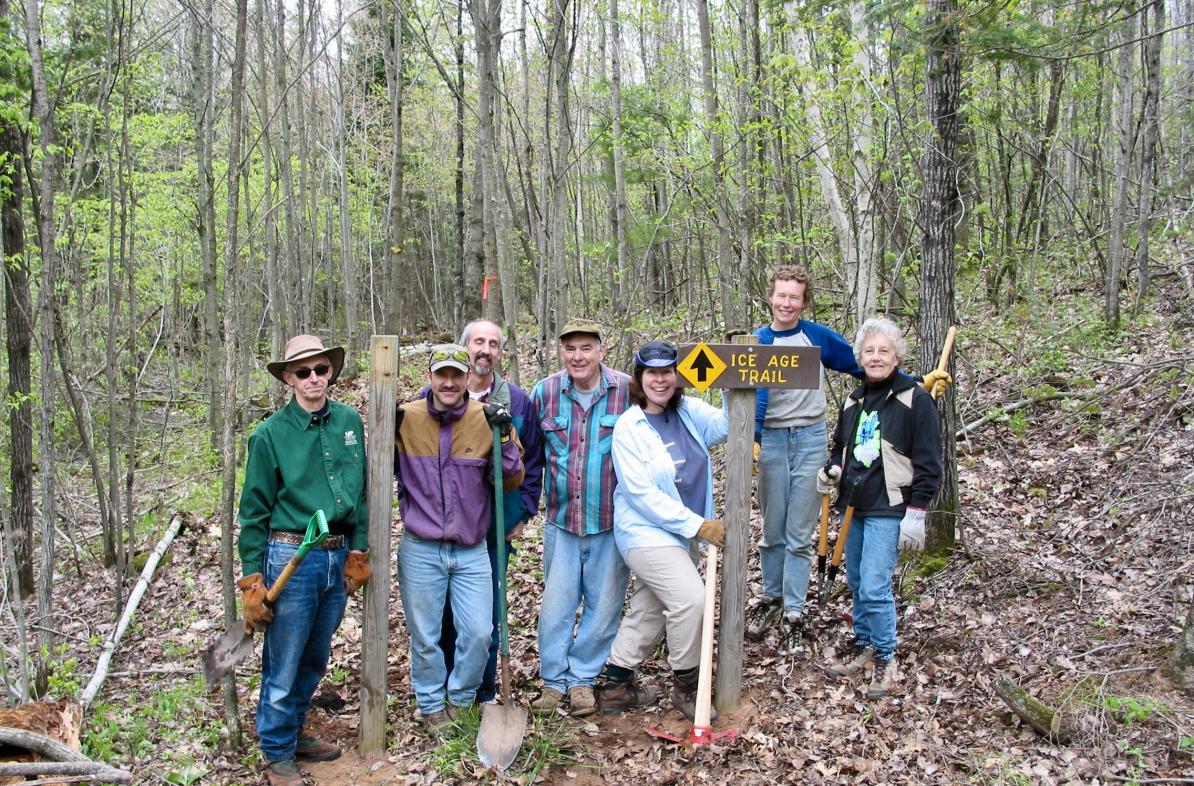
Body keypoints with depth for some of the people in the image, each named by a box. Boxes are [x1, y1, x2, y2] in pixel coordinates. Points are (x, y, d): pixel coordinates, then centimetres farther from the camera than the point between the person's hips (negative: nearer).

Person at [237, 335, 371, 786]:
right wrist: (253, 582, -6)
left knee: (315, 660, 19)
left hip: (338, 558, 5)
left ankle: (296, 733, 38)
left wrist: (358, 553, 10)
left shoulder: (349, 422, 4)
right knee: (283, 666, 5)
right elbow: (254, 511, -4)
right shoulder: (271, 433, -8)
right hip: (290, 557, -4)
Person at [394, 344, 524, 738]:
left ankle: (460, 700, 28)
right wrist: (387, 431, -12)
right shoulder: (406, 418, -5)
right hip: (420, 551, -1)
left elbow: (512, 482, -2)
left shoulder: (488, 420, -3)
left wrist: (503, 438, -16)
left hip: (472, 551, 1)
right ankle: (432, 706, 31)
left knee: (479, 633, 4)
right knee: (425, 636, 10)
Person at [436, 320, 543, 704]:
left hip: (495, 528, 0)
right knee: (442, 614, 8)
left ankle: (484, 695, 22)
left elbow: (532, 462, 8)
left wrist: (523, 511, 4)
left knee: (487, 616, 7)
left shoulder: (517, 401, 3)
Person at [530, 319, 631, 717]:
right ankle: (553, 680, 24)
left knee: (604, 604, 9)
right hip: (562, 517, 2)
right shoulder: (544, 392, -2)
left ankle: (582, 677, 26)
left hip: (612, 520, -1)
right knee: (556, 603, 8)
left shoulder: (627, 390, -9)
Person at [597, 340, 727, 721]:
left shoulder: (688, 411, 4)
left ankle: (616, 687, 29)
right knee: (691, 599, -17)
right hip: (647, 532, -7)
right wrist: (697, 524, -20)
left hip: (681, 533, 7)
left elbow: (727, 424, -11)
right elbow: (641, 493, -17)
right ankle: (685, 685, 4)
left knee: (649, 610, 15)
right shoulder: (629, 427, -12)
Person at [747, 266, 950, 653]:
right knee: (773, 531, 9)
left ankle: (793, 615, 7)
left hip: (810, 440, 0)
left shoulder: (819, 337, 2)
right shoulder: (757, 343, 0)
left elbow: (864, 366, 10)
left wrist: (919, 384, 8)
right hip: (771, 440, 0)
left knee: (799, 534, 1)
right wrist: (751, 438, -23)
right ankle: (771, 598, 27)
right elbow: (752, 395, -8)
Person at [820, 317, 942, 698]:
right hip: (854, 508, 7)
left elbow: (928, 463, -9)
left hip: (889, 510, -7)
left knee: (875, 587, -10)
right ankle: (864, 646, 27)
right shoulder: (853, 401, 12)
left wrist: (916, 513, -13)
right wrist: (831, 471, 2)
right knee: (856, 584, 12)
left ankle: (885, 659, 7)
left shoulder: (915, 399, -8)